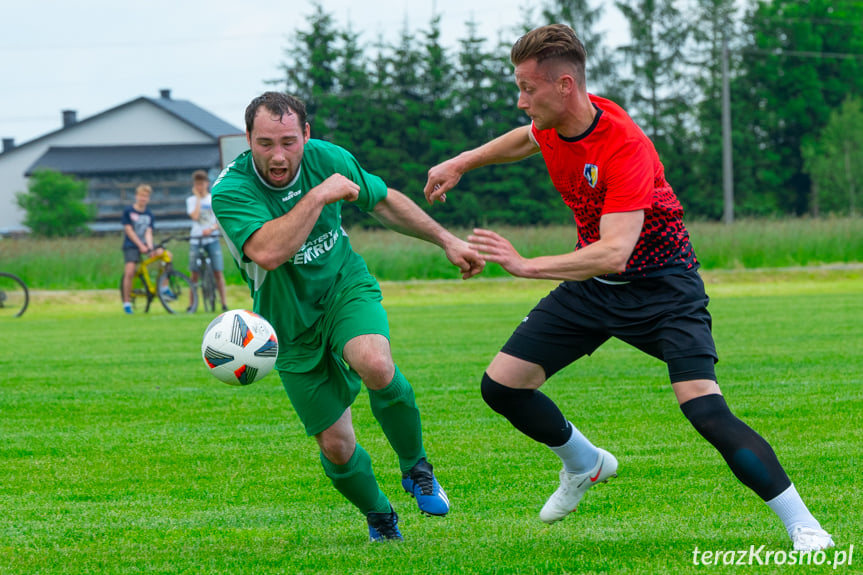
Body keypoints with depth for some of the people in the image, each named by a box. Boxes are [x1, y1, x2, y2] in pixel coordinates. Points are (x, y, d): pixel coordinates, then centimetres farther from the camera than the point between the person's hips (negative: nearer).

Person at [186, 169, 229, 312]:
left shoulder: (215, 199, 6)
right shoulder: (191, 200, 6)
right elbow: (195, 216, -11)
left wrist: (211, 229, -16)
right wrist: (198, 198, -5)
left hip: (212, 239, 0)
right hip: (196, 240, 0)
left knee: (218, 272, -7)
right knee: (195, 273, -1)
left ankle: (224, 303, -5)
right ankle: (192, 304, 5)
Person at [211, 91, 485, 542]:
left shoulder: (327, 159, -11)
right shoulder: (230, 192, -24)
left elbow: (384, 202, 8)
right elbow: (268, 252, -41)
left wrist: (447, 241, 13)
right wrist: (318, 196, -37)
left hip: (346, 288, 1)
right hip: (293, 327, -1)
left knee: (376, 367, -32)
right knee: (335, 446, -1)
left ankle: (415, 466, -6)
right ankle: (379, 517, 30)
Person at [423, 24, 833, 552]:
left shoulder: (625, 147, -31)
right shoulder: (554, 124, -7)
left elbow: (615, 251, -41)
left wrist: (528, 266, -46)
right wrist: (461, 164, 22)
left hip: (661, 286, -8)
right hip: (592, 285, 8)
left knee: (706, 409, -24)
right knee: (501, 385, 1)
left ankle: (803, 526, -14)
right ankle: (585, 464, 29)